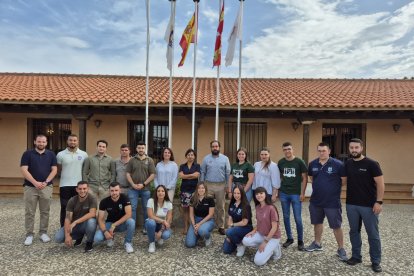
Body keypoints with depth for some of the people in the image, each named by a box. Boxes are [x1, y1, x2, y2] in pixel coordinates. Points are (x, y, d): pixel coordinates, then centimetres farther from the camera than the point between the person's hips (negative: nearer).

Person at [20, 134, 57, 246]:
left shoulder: (51, 154, 5)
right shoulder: (27, 154, 0)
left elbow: (54, 170, 2)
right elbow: (24, 170, -7)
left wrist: (45, 182, -11)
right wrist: (35, 183, -16)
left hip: (47, 187, 1)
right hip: (30, 187, -1)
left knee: (45, 212, 7)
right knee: (29, 212, 3)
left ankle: (43, 233, 17)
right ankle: (29, 234, 13)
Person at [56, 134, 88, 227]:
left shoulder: (84, 154, 1)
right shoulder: (60, 154, 0)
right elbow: (58, 170, 9)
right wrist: (66, 175, 8)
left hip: (79, 185, 1)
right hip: (65, 185, -1)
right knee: (64, 208, 7)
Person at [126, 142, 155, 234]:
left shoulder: (149, 160, 1)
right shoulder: (132, 160, 5)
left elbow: (152, 174, -3)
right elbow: (128, 174, 4)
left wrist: (143, 184, -10)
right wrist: (133, 184, -8)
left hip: (145, 189, 0)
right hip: (133, 188, 1)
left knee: (146, 208, 7)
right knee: (132, 208, 1)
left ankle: (146, 227, 18)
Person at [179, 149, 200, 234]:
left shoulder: (197, 166, 8)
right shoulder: (182, 166, 12)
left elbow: (197, 175, -9)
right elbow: (181, 175, -3)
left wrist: (186, 176, -3)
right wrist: (192, 175, -5)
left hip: (194, 189, -1)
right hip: (184, 189, 1)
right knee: (185, 208, 1)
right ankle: (185, 227, 7)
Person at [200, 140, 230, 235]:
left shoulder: (225, 158, 4)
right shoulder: (206, 159, 5)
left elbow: (228, 173, 3)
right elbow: (202, 172, 4)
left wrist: (227, 186, -1)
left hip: (221, 185, 0)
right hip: (208, 185, 0)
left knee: (220, 207, 7)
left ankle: (221, 226, 16)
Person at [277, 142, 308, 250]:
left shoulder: (299, 162, -5)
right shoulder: (280, 162, 3)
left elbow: (304, 178, -2)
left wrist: (302, 193, -7)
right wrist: (277, 190, 8)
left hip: (296, 194, -3)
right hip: (283, 194, 3)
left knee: (298, 218, 2)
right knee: (286, 217, 10)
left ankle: (300, 241, 18)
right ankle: (289, 238, 25)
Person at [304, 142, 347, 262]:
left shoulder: (338, 164, -13)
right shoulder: (312, 164, 0)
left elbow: (344, 180, -5)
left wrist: (333, 188, 1)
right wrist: (318, 187, 9)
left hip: (332, 202, -4)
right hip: (315, 201, 5)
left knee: (336, 226, 4)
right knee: (317, 222, 19)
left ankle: (341, 249, 22)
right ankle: (317, 244, 37)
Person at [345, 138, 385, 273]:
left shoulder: (371, 164, -10)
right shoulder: (347, 164, 4)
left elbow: (380, 183, -10)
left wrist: (378, 202, -15)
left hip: (369, 205, -4)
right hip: (351, 205, 5)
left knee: (373, 234, 6)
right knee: (354, 231, 14)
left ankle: (376, 261, 20)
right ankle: (356, 256, 29)